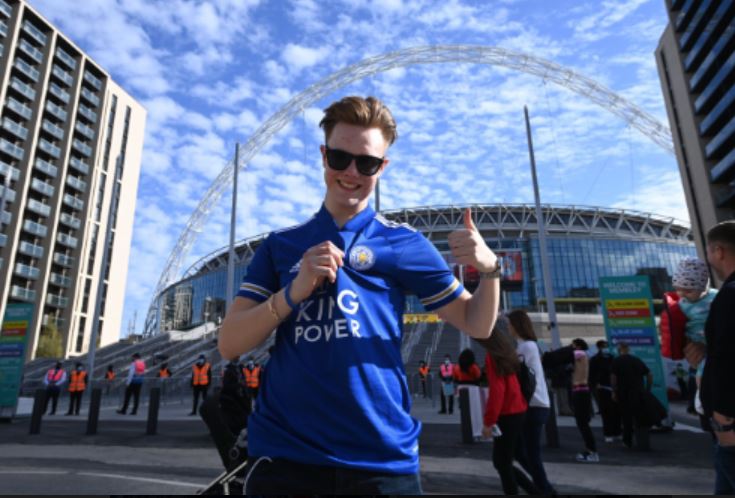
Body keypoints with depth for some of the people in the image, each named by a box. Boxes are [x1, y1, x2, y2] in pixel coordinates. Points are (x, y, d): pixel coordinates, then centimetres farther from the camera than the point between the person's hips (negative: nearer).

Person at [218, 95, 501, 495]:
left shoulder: (404, 242, 2)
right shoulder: (279, 246, 6)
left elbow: (476, 325, 5)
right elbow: (229, 345, 1)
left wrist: (489, 268, -15)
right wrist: (293, 292, -15)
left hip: (382, 460, 0)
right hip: (282, 455, 1)